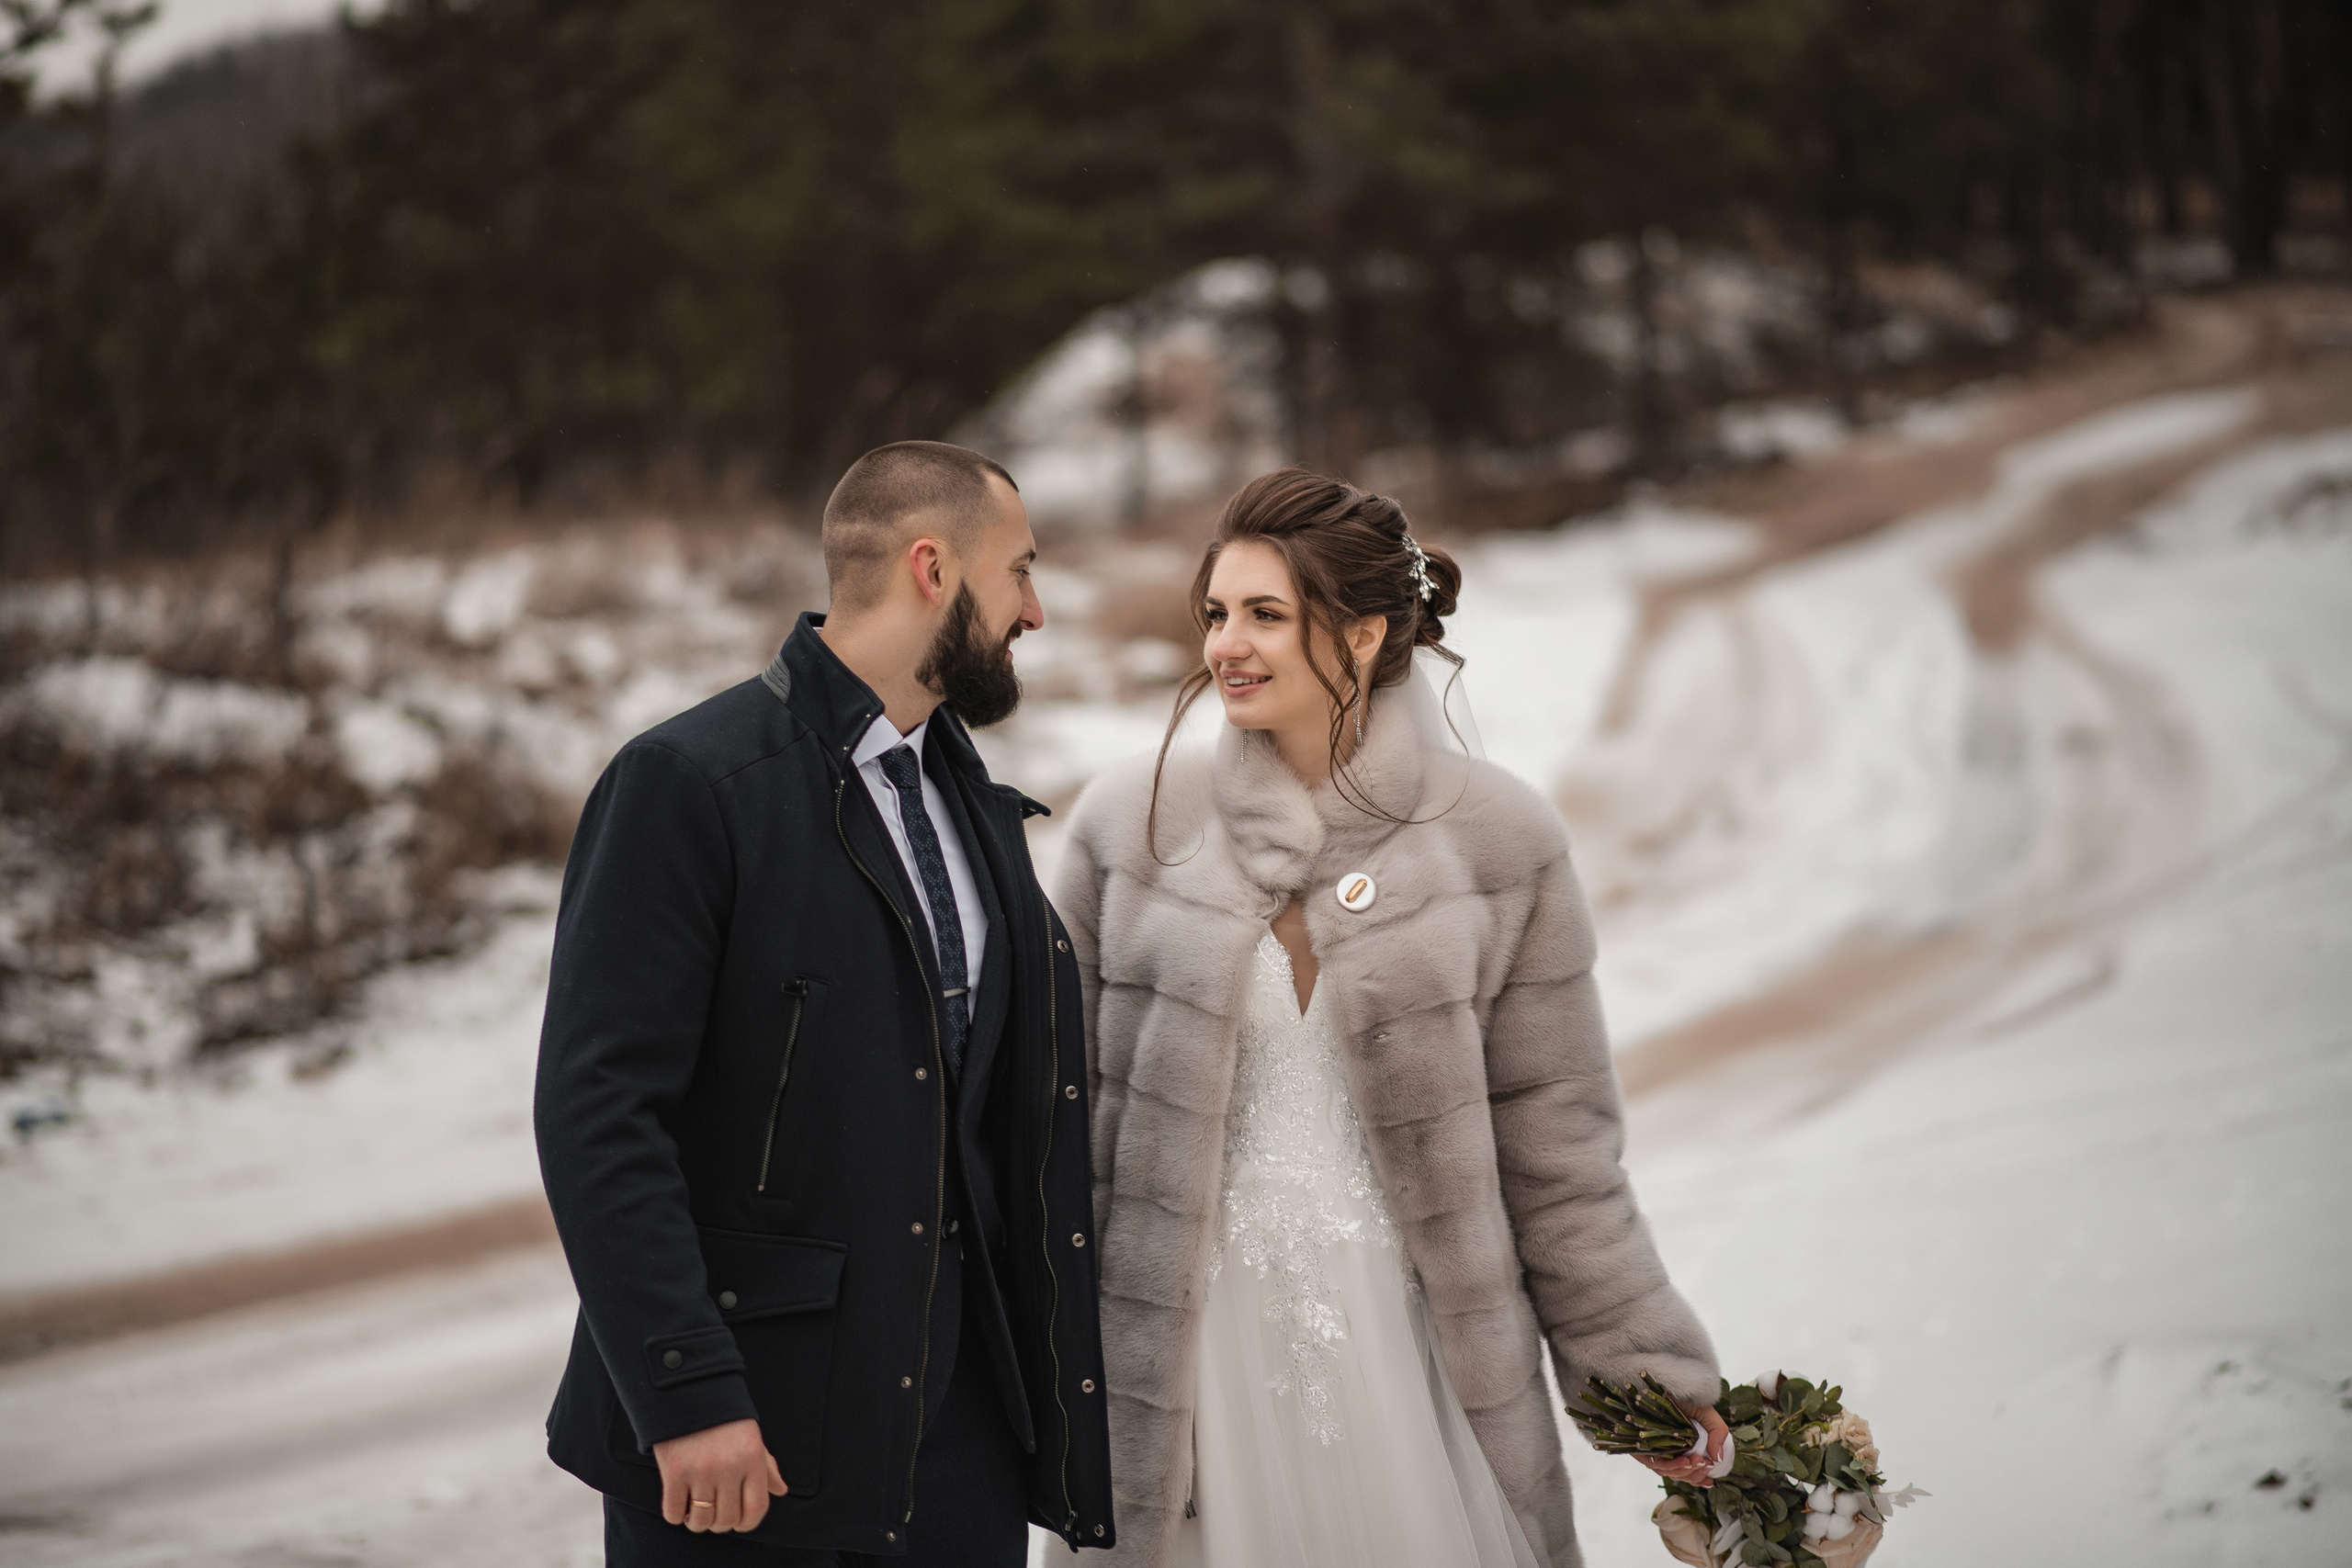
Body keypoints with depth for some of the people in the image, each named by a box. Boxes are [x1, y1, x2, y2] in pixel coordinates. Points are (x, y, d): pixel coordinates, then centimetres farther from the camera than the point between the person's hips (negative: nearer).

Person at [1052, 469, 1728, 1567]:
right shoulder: (1131, 824, 1)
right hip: (1194, 1344, 1)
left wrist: (1646, 1365, 1)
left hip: (1415, 1341, 0)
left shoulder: (1498, 841, -2)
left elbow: (1554, 1144, 3)